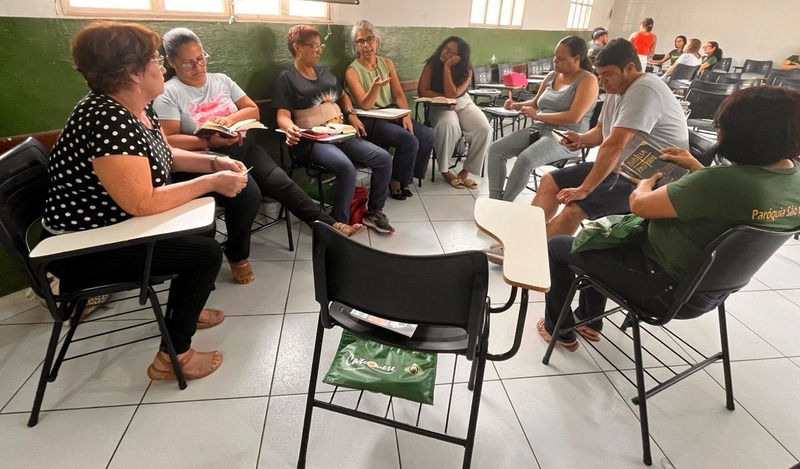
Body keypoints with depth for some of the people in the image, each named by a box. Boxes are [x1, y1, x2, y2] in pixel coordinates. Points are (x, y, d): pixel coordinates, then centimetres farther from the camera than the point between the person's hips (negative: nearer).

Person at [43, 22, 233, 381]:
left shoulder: (138, 108, -1)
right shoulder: (109, 121, -30)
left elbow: (165, 155, 14)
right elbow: (142, 203, -32)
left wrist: (214, 163, -1)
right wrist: (211, 182, -25)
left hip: (119, 223, 10)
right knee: (207, 253, -14)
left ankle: (184, 307, 33)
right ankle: (172, 357, 2)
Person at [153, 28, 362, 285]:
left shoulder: (221, 80, 12)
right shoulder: (168, 94, -2)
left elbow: (253, 110, 10)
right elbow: (168, 141, -12)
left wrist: (231, 118, -10)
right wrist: (209, 142, -24)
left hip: (242, 147, 5)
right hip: (208, 159, -5)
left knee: (282, 183, -16)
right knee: (249, 194, -29)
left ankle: (329, 225, -11)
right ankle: (237, 255, -7)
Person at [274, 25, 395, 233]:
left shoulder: (323, 70, 20)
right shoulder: (287, 77, 1)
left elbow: (342, 95, 32)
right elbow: (283, 114, -9)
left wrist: (351, 114, 12)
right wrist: (290, 128, -33)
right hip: (312, 140, -6)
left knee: (384, 158, -11)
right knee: (346, 167, -36)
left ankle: (373, 212, 5)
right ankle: (339, 223, -20)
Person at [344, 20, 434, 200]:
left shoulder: (387, 63, 11)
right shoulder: (352, 71, -6)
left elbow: (399, 93, 7)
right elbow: (365, 105, -14)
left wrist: (406, 115, -10)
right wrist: (375, 86, -32)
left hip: (393, 114, 6)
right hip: (370, 120, -6)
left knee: (428, 135, -14)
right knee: (409, 141, -28)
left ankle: (406, 177, 3)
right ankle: (395, 182, -5)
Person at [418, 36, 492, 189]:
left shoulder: (466, 70, -11)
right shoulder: (432, 64, -10)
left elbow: (452, 94, -23)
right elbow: (422, 91, -13)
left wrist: (447, 67, -25)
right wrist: (444, 97, -19)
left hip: (463, 103, 2)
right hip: (439, 105, -2)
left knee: (484, 129, -24)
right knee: (449, 125, -38)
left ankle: (466, 171, -11)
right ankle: (444, 170, -20)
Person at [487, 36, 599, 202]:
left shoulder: (588, 80, -7)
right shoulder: (552, 76, 14)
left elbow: (573, 117, -18)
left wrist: (537, 115, -13)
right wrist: (515, 105, 3)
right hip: (539, 129, 8)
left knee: (525, 159, -34)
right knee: (495, 149, -11)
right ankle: (494, 200, -13)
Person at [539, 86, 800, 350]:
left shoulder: (727, 181, -33)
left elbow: (639, 204, -21)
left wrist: (647, 180, 0)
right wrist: (696, 168, 13)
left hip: (667, 289, -9)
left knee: (557, 246, 5)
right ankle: (588, 319, 37)